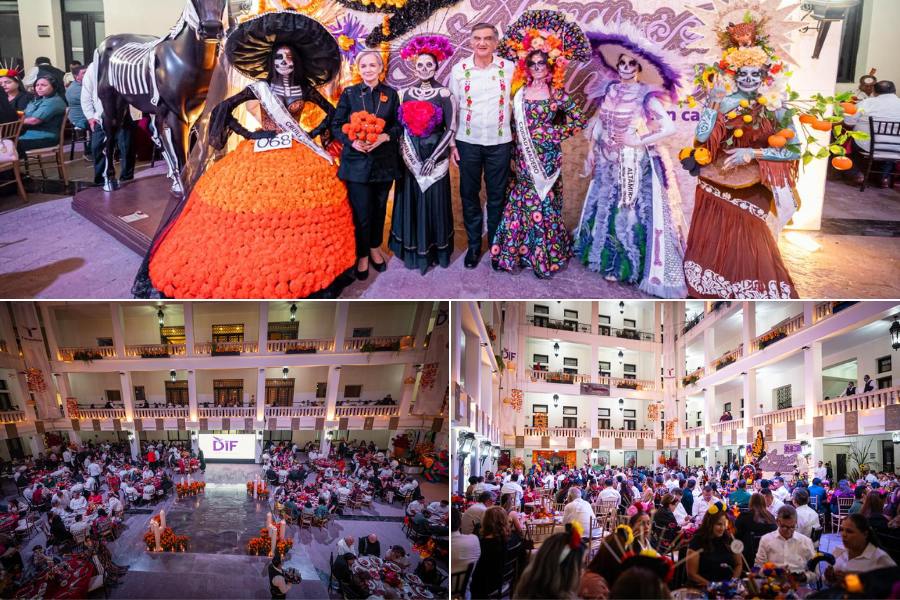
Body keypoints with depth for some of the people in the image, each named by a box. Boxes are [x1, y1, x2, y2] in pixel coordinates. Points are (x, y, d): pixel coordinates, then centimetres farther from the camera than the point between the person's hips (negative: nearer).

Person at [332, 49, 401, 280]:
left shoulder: (391, 94, 4)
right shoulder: (349, 93, 1)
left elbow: (399, 125, 6)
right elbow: (336, 125, 1)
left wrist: (384, 136, -14)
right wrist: (352, 141, -17)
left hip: (384, 161, 2)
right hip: (357, 160, -2)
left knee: (379, 208, 12)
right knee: (361, 212, -3)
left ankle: (375, 248, 32)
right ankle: (362, 255, 15)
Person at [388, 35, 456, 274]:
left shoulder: (444, 94, -5)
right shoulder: (406, 93, 6)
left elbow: (451, 129, -7)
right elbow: (400, 125, 11)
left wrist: (434, 157, -13)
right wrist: (405, 153, 0)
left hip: (435, 156, -3)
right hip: (410, 157, 3)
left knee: (434, 201, 1)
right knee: (411, 200, 7)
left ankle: (435, 250, 13)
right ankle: (412, 250, 17)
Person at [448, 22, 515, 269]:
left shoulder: (509, 68, -3)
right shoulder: (459, 70, -1)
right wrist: (451, 143, 1)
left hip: (500, 142, 0)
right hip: (468, 142, 1)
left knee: (497, 195, 8)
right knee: (469, 195, 8)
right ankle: (474, 245, 21)